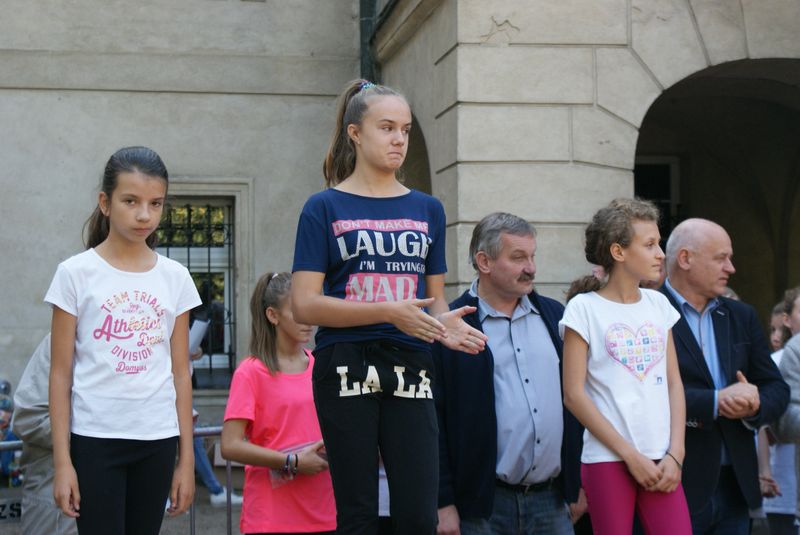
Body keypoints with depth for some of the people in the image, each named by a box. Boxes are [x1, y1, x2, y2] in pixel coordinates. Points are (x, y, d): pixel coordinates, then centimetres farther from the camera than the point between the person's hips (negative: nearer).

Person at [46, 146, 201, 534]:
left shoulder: (174, 277, 5)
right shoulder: (76, 273, -3)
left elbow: (181, 374, 8)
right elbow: (60, 373, -2)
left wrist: (186, 458, 6)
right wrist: (62, 459, -7)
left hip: (157, 440, 3)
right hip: (95, 438, -3)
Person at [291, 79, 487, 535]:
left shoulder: (427, 209, 13)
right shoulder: (326, 208, 1)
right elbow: (306, 305, -7)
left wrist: (444, 323, -7)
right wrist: (388, 312, -17)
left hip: (410, 370, 3)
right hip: (347, 370, -3)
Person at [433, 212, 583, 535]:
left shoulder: (554, 315, 11)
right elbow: (434, 419, -6)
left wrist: (582, 480, 11)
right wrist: (444, 502, -9)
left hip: (552, 499, 4)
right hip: (483, 506, -4)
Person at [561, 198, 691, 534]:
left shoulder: (659, 305, 11)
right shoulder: (584, 308, -3)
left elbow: (673, 383, 11)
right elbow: (574, 394, -8)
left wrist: (675, 455, -1)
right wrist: (631, 456, -9)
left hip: (660, 459, 4)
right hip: (608, 458, -4)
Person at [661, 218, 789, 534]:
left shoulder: (741, 317, 14)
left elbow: (776, 388, 12)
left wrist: (755, 405, -10)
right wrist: (714, 401, -20)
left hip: (736, 485, 6)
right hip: (676, 487, -6)